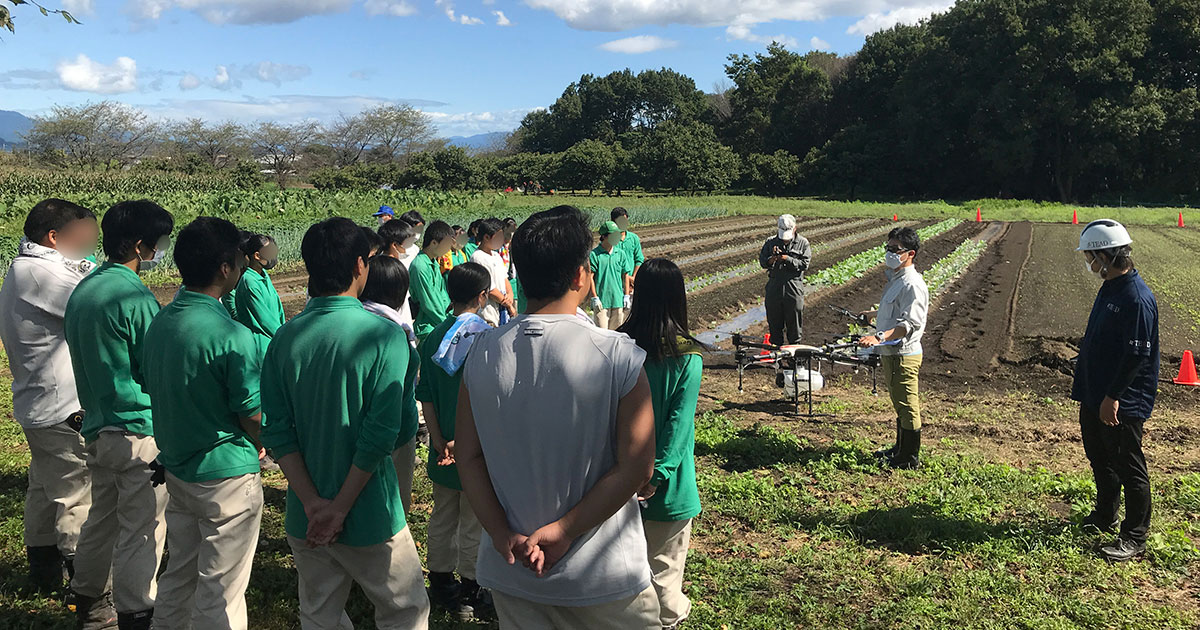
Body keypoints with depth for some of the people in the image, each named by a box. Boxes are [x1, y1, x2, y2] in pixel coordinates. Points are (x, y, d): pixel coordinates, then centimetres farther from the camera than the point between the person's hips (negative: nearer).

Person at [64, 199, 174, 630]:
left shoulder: (82, 291, 8)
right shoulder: (134, 297, -19)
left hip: (97, 427, 9)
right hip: (138, 431, -9)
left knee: (101, 518, 21)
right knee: (141, 530, 1)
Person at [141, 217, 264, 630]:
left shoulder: (159, 323, 0)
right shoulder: (232, 337, -23)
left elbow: (157, 392, 9)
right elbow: (254, 419, -17)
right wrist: (262, 444, 4)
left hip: (176, 469, 7)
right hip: (227, 476, -7)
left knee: (178, 576, 22)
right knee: (220, 592, 6)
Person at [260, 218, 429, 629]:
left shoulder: (285, 338, -3)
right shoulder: (384, 336, -16)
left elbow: (277, 432, -7)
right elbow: (382, 433, -20)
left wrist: (312, 503, -9)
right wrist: (341, 508, -13)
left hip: (304, 520, 5)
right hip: (368, 516, -4)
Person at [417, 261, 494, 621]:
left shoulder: (433, 338, 1)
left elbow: (426, 398, -1)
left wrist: (440, 442, -3)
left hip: (444, 448, 6)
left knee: (442, 518, 18)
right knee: (473, 524, 7)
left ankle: (440, 585, 31)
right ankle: (470, 597, 18)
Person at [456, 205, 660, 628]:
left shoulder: (482, 354, -5)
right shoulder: (617, 355, -17)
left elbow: (468, 457, -3)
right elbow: (636, 466, -17)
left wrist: (504, 537, -6)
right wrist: (564, 531, -13)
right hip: (601, 577, -3)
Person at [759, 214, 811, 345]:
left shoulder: (803, 243, 1)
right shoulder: (771, 242, 6)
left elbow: (805, 264, -6)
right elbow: (762, 262, 5)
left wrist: (788, 259, -17)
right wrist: (773, 259, -15)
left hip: (794, 287, -2)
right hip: (774, 287, 2)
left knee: (794, 319, 5)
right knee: (774, 320, 8)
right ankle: (776, 346, 21)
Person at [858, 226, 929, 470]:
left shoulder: (912, 284, -19)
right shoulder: (895, 278, 13)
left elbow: (910, 323, -28)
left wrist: (880, 337, -39)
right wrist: (873, 314, 44)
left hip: (904, 355, -10)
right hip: (891, 353, 10)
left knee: (907, 406, 0)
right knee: (900, 405, 20)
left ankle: (910, 458, 10)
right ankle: (899, 449, 33)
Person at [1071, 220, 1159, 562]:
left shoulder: (1137, 297, -22)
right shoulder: (1110, 288, 9)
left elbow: (1137, 355, -24)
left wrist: (1113, 397, -21)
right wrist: (1087, 391, 19)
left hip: (1123, 404, -10)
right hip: (1095, 398, 10)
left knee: (1129, 469, 2)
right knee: (1100, 459, 22)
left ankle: (1134, 538, 14)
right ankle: (1104, 517, 39)